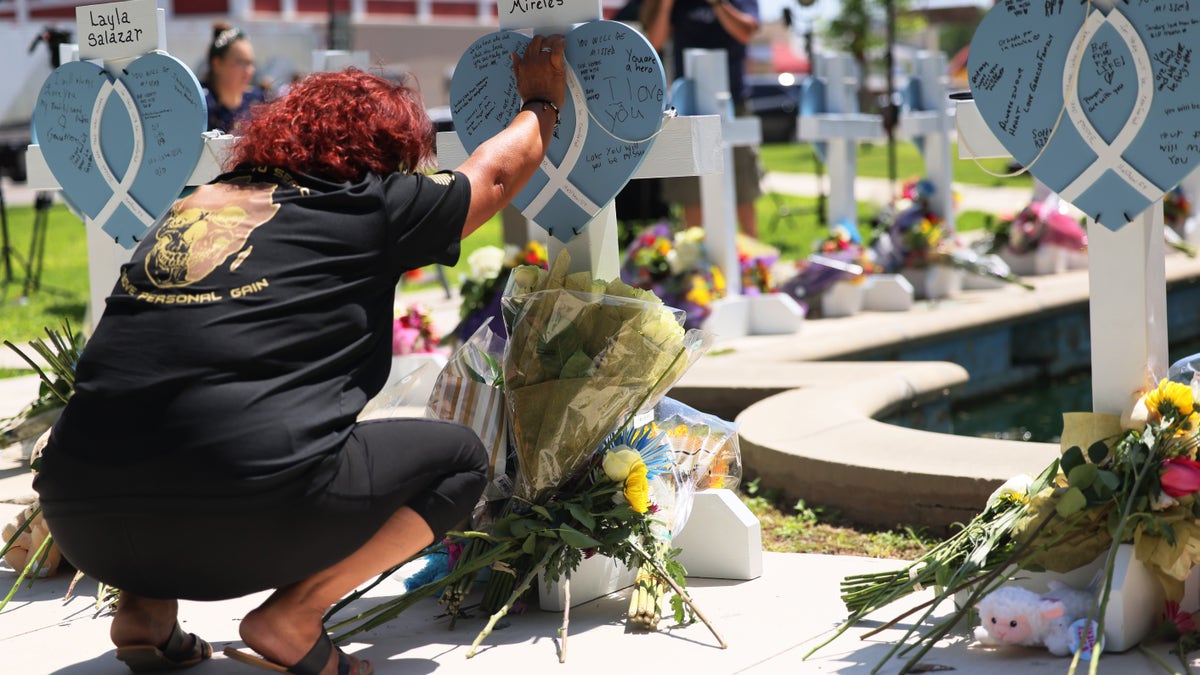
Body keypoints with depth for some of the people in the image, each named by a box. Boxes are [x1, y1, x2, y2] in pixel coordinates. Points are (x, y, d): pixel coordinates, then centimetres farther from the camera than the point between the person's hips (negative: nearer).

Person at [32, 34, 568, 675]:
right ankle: (292, 615, 1)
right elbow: (498, 170, 27)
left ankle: (145, 606, 17)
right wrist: (542, 101, 49)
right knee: (457, 458, 16)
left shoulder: (193, 205, 23)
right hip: (245, 513, -6)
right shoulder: (367, 208, 10)